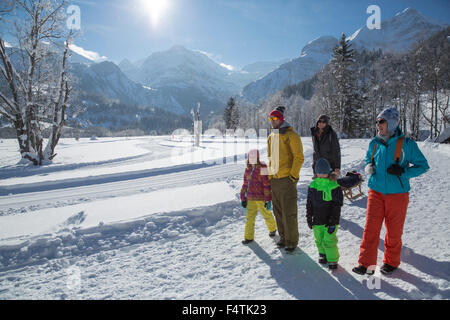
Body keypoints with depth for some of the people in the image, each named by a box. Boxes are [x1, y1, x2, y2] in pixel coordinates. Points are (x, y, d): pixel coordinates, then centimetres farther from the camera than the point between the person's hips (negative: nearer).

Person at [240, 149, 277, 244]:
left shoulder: (262, 168, -13)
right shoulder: (248, 169, 6)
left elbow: (267, 185, -13)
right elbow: (245, 185, 12)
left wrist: (268, 200, -14)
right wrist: (243, 198, 12)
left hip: (261, 198, -5)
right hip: (251, 199, 5)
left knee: (266, 214, 12)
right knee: (249, 217, 3)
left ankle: (272, 228, 39)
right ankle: (248, 237, 12)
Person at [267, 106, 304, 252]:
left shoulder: (291, 135, -7)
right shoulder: (271, 137, 16)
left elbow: (299, 157, -10)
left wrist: (293, 176, -15)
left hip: (287, 179, -7)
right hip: (274, 179, 7)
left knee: (288, 212, -2)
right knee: (278, 211, 13)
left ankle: (292, 241, 10)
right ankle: (283, 237, 27)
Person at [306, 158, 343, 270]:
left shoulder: (334, 187, -12)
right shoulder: (313, 185, 1)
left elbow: (336, 207, -11)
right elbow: (309, 204, 9)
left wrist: (333, 222, -13)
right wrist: (309, 218, 8)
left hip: (330, 221, -4)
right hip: (317, 220, 4)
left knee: (329, 241, -3)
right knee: (319, 240, 16)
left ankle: (333, 259, 17)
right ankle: (323, 254, 39)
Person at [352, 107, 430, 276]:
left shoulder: (406, 144, -8)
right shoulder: (374, 143, 4)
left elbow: (423, 166, -1)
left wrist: (403, 171, -17)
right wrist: (369, 167, -1)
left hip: (397, 194, -2)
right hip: (376, 192, 2)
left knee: (394, 230, 10)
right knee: (371, 228, -1)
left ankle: (391, 262, 31)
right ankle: (366, 264, 7)